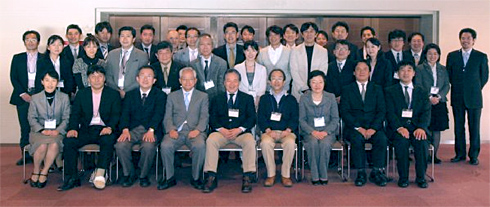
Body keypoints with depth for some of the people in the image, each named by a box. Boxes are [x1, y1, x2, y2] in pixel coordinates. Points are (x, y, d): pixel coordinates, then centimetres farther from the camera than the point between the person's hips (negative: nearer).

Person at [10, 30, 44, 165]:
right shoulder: (17, 58, 14)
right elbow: (13, 78, 8)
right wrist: (22, 94, -4)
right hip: (23, 97, 2)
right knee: (25, 127, 1)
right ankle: (25, 155, 8)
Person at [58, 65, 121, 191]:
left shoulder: (113, 94, 10)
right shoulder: (81, 94, 17)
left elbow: (116, 114, 1)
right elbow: (75, 114, 10)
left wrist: (110, 127, -20)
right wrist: (73, 128, -11)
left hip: (104, 130, -2)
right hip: (86, 130, 3)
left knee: (108, 140, -36)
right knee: (68, 141, -24)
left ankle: (100, 174, -33)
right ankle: (72, 178, -20)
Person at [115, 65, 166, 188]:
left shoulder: (160, 95, 9)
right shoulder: (130, 95, 18)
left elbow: (158, 114, -6)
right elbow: (125, 113, 5)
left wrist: (150, 131, -24)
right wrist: (125, 130, -15)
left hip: (151, 130, -2)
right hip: (133, 129, 3)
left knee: (148, 146, -34)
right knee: (120, 145, -27)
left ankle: (143, 175, -8)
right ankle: (129, 173, -3)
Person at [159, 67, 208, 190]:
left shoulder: (203, 96, 16)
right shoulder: (172, 96, 19)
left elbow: (204, 117, 4)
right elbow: (168, 117, 10)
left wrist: (197, 130, -15)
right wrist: (171, 129, -11)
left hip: (194, 132, -1)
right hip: (177, 131, 1)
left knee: (200, 146, -33)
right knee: (165, 146, -29)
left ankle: (196, 178, -12)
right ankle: (170, 178, -9)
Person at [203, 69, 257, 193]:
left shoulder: (248, 98, 15)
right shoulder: (217, 99, 17)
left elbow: (252, 118, 5)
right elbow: (212, 119, 7)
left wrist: (239, 129, -13)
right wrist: (221, 129, -13)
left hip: (241, 132, -1)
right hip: (221, 131, 1)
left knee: (250, 141, -33)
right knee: (210, 140, -30)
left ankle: (248, 177, -28)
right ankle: (211, 177, -28)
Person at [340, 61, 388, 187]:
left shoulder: (377, 89, 16)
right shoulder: (347, 90, 11)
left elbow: (382, 111, 5)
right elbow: (344, 112, 0)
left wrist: (373, 128, -12)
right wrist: (358, 127, -14)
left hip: (374, 127, 1)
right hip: (354, 127, -1)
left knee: (382, 139, -29)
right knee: (357, 139, -33)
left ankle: (376, 172, -16)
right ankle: (361, 173, -20)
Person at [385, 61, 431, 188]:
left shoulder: (422, 92, 17)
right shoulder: (390, 91, 11)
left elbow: (426, 112, 5)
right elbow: (390, 112, -1)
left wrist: (421, 128, -15)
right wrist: (399, 127, -19)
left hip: (417, 126, 2)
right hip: (398, 127, -1)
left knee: (422, 141, -30)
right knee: (401, 141, -33)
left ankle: (421, 177, -15)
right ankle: (403, 177, -18)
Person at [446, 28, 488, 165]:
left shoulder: (481, 57, 2)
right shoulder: (452, 56, 7)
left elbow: (484, 77, 7)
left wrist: (474, 90, 6)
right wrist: (457, 88, 8)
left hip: (474, 98, -2)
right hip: (457, 98, 2)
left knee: (474, 128, 3)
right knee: (458, 127, 7)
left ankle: (474, 156, 12)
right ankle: (460, 154, 17)